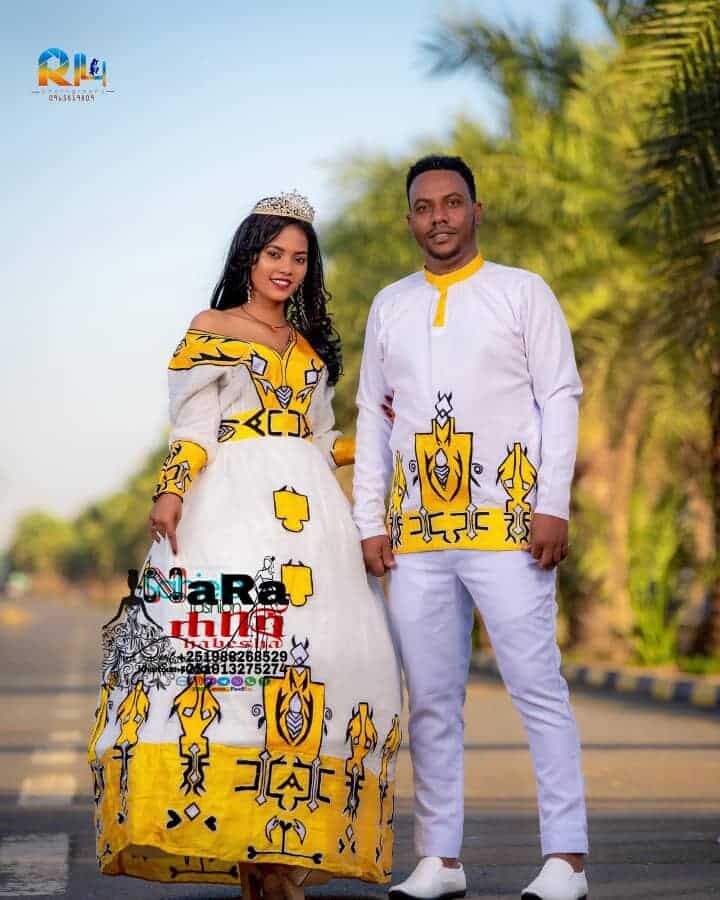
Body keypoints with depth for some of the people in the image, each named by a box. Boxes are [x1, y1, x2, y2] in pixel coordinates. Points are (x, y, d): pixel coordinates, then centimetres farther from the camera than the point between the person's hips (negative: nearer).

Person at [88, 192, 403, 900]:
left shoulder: (312, 343, 24)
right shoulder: (209, 330, 11)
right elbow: (192, 424, 1)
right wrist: (171, 491, -12)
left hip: (308, 507, 5)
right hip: (231, 501, -4)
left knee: (318, 650, -8)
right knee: (230, 643, -20)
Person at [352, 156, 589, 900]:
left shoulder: (522, 293, 6)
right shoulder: (389, 306, 16)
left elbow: (560, 398, 1)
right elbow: (372, 416, 16)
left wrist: (554, 506, -8)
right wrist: (369, 522, 8)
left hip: (507, 526, -4)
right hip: (416, 532, 4)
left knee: (538, 689, -6)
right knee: (431, 700, 5)